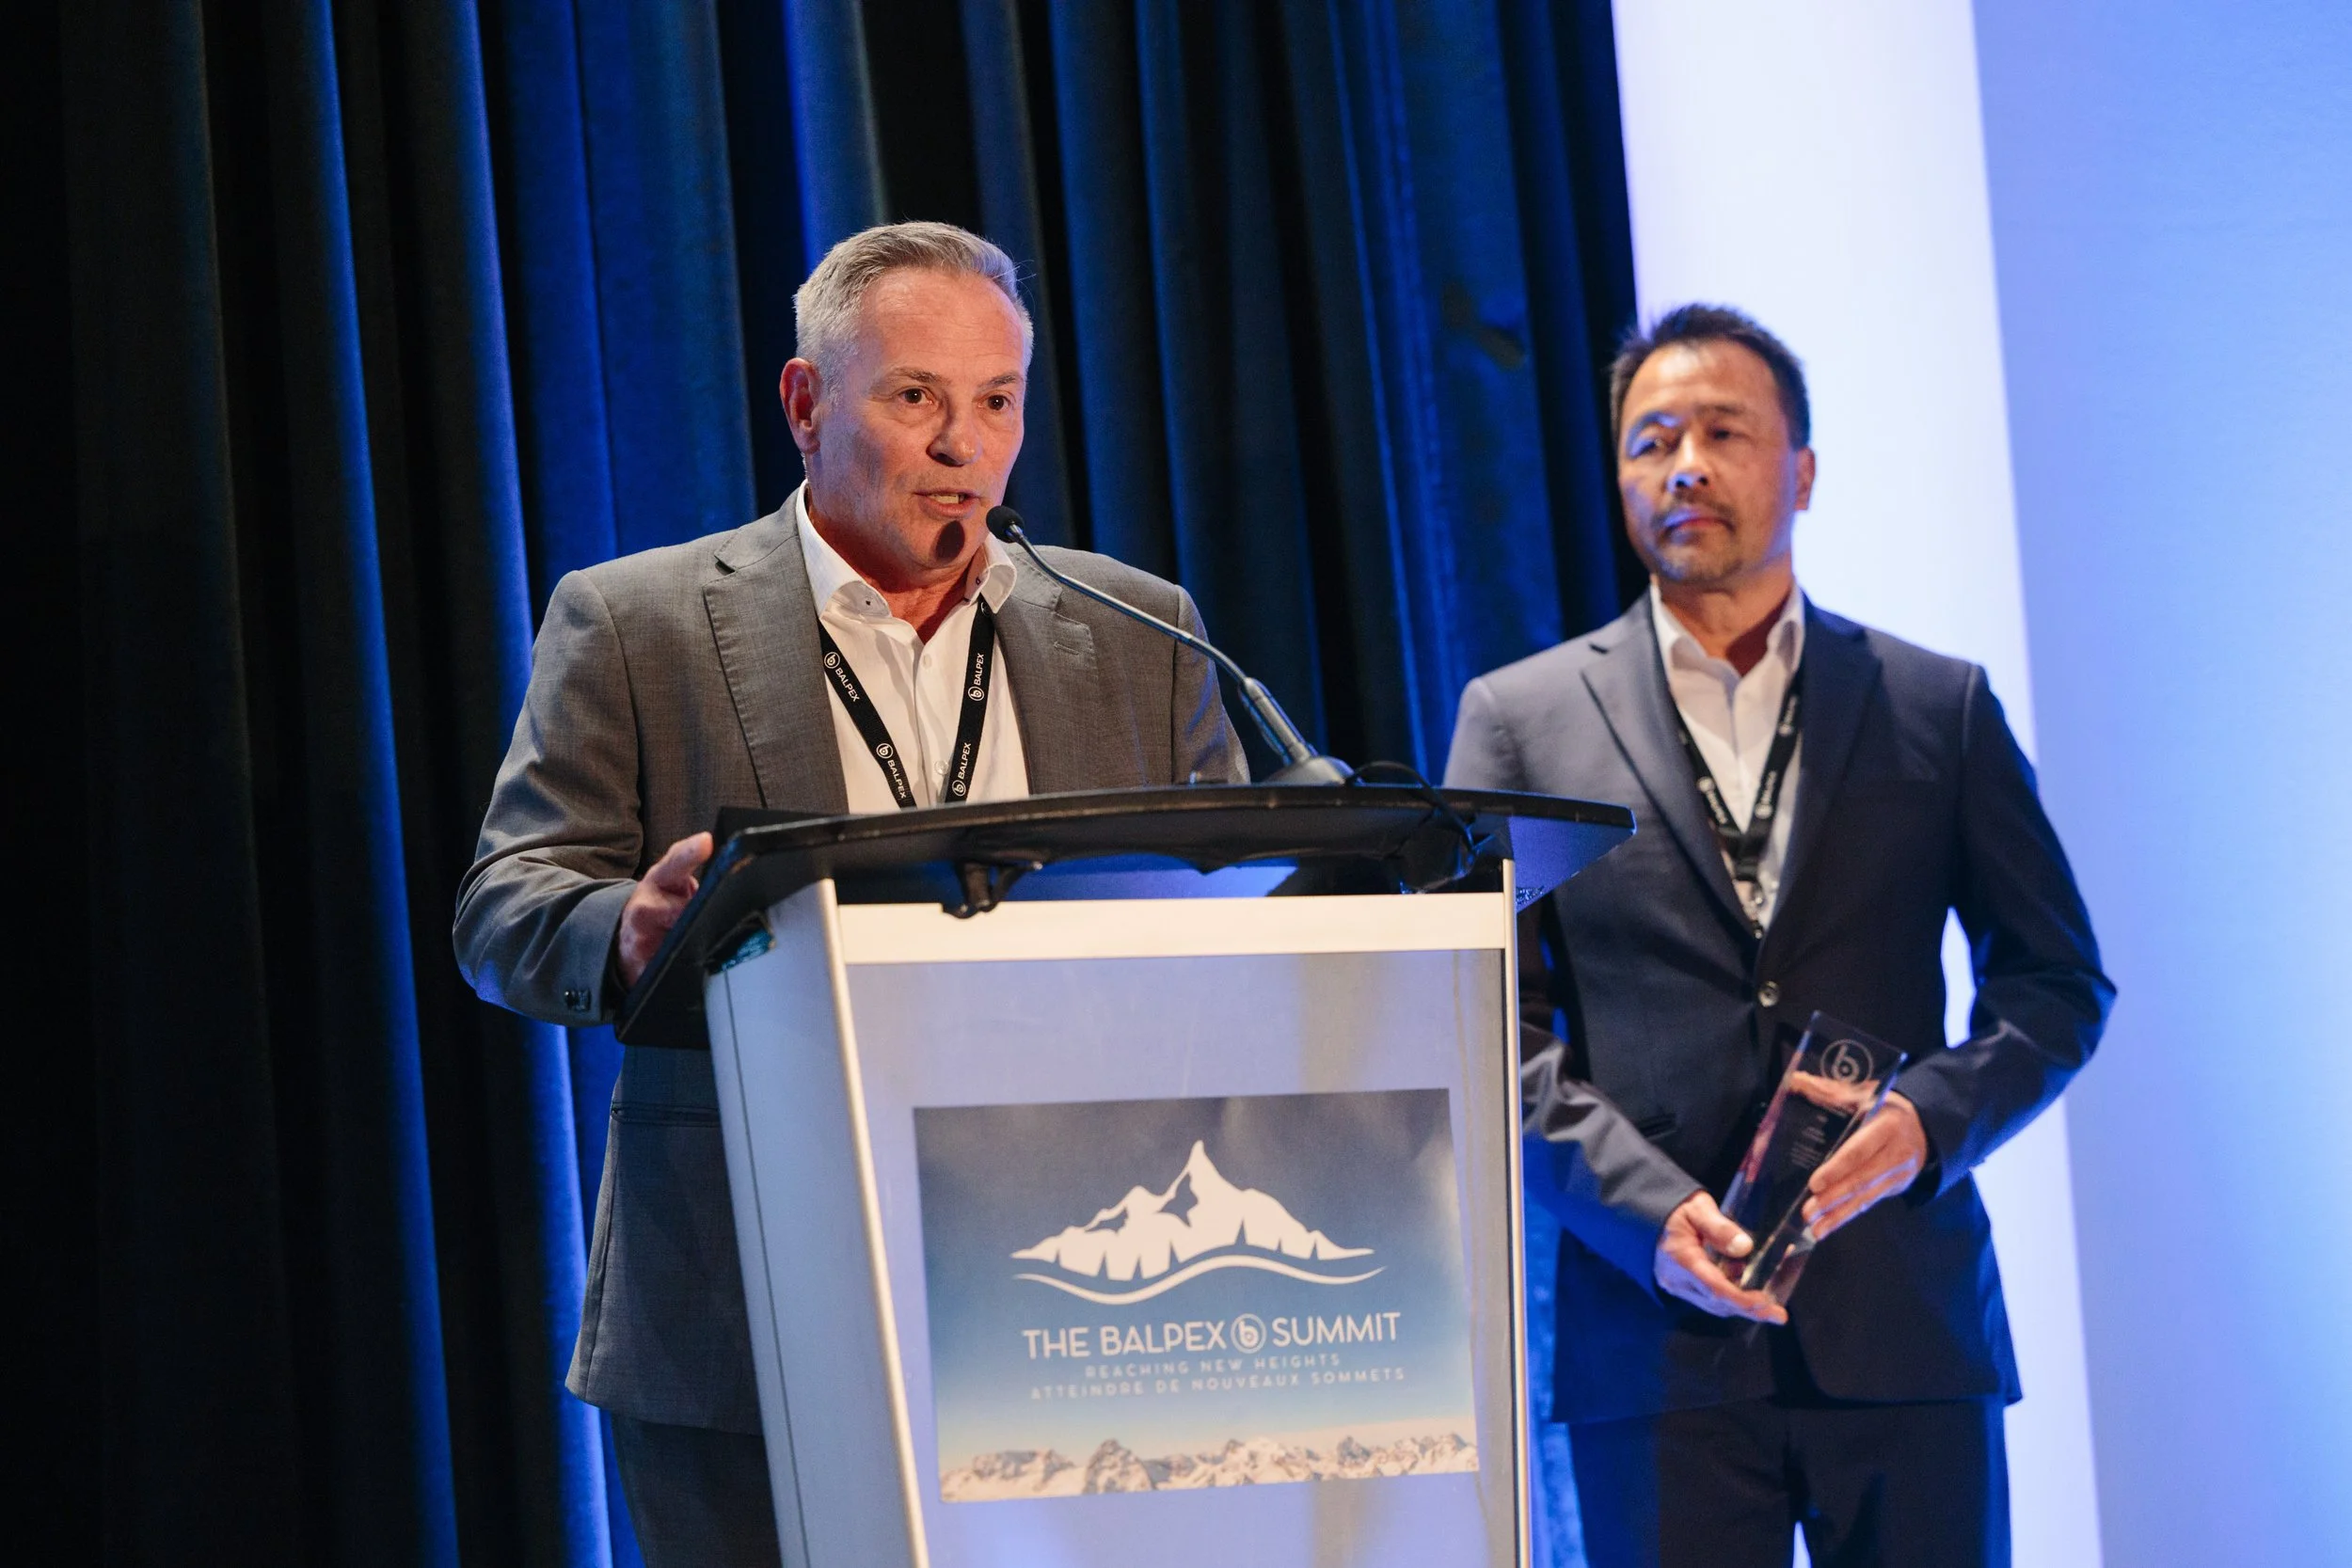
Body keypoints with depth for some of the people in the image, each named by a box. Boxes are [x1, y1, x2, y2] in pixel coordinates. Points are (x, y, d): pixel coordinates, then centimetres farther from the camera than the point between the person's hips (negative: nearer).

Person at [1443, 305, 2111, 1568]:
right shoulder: (1521, 719, 8)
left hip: (1905, 1323, 1)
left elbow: (2057, 978, 11)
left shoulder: (1940, 707, 12)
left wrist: (1928, 1119, -8)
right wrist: (1644, 1208, -11)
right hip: (1659, 1331, -1)